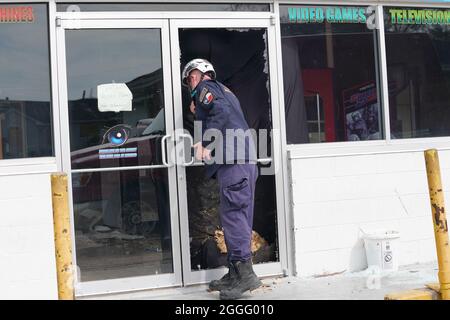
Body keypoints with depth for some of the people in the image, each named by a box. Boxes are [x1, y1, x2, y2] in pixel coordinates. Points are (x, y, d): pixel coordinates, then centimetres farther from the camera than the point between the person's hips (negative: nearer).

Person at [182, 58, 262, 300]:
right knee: (239, 216, 9)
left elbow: (221, 112, -14)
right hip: (245, 160, 10)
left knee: (232, 214, -12)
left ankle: (245, 273, -15)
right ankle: (236, 273, 13)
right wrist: (199, 114, 28)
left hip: (232, 160, -9)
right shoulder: (223, 90, 31)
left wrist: (206, 144, -15)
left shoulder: (205, 88, 4)